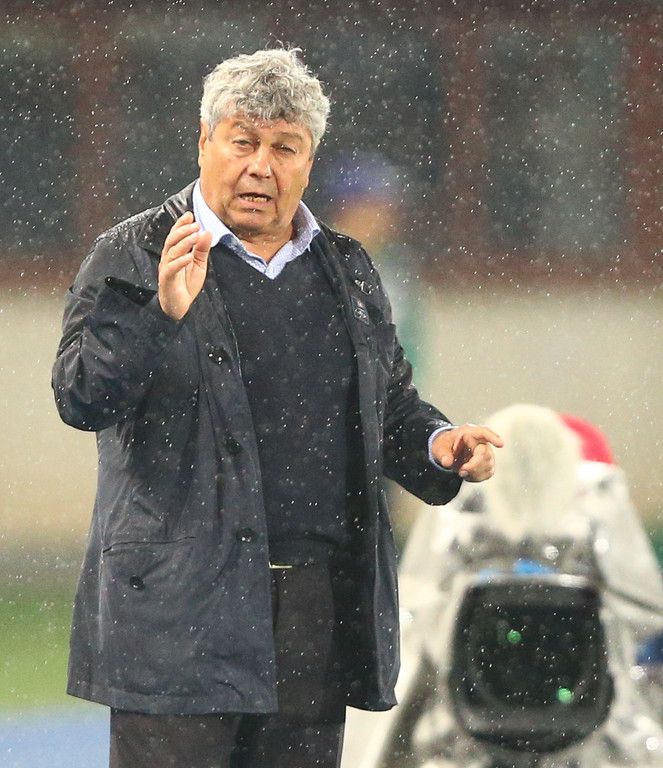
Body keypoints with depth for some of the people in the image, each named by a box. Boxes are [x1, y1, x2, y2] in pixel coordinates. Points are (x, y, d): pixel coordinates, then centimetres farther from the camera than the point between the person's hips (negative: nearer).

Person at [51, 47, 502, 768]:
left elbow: (391, 405, 25)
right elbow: (79, 398, -10)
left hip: (320, 609, 5)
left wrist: (436, 443, 3)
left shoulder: (348, 269, 17)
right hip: (179, 609, -5)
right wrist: (161, 314, -25)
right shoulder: (131, 256, 1)